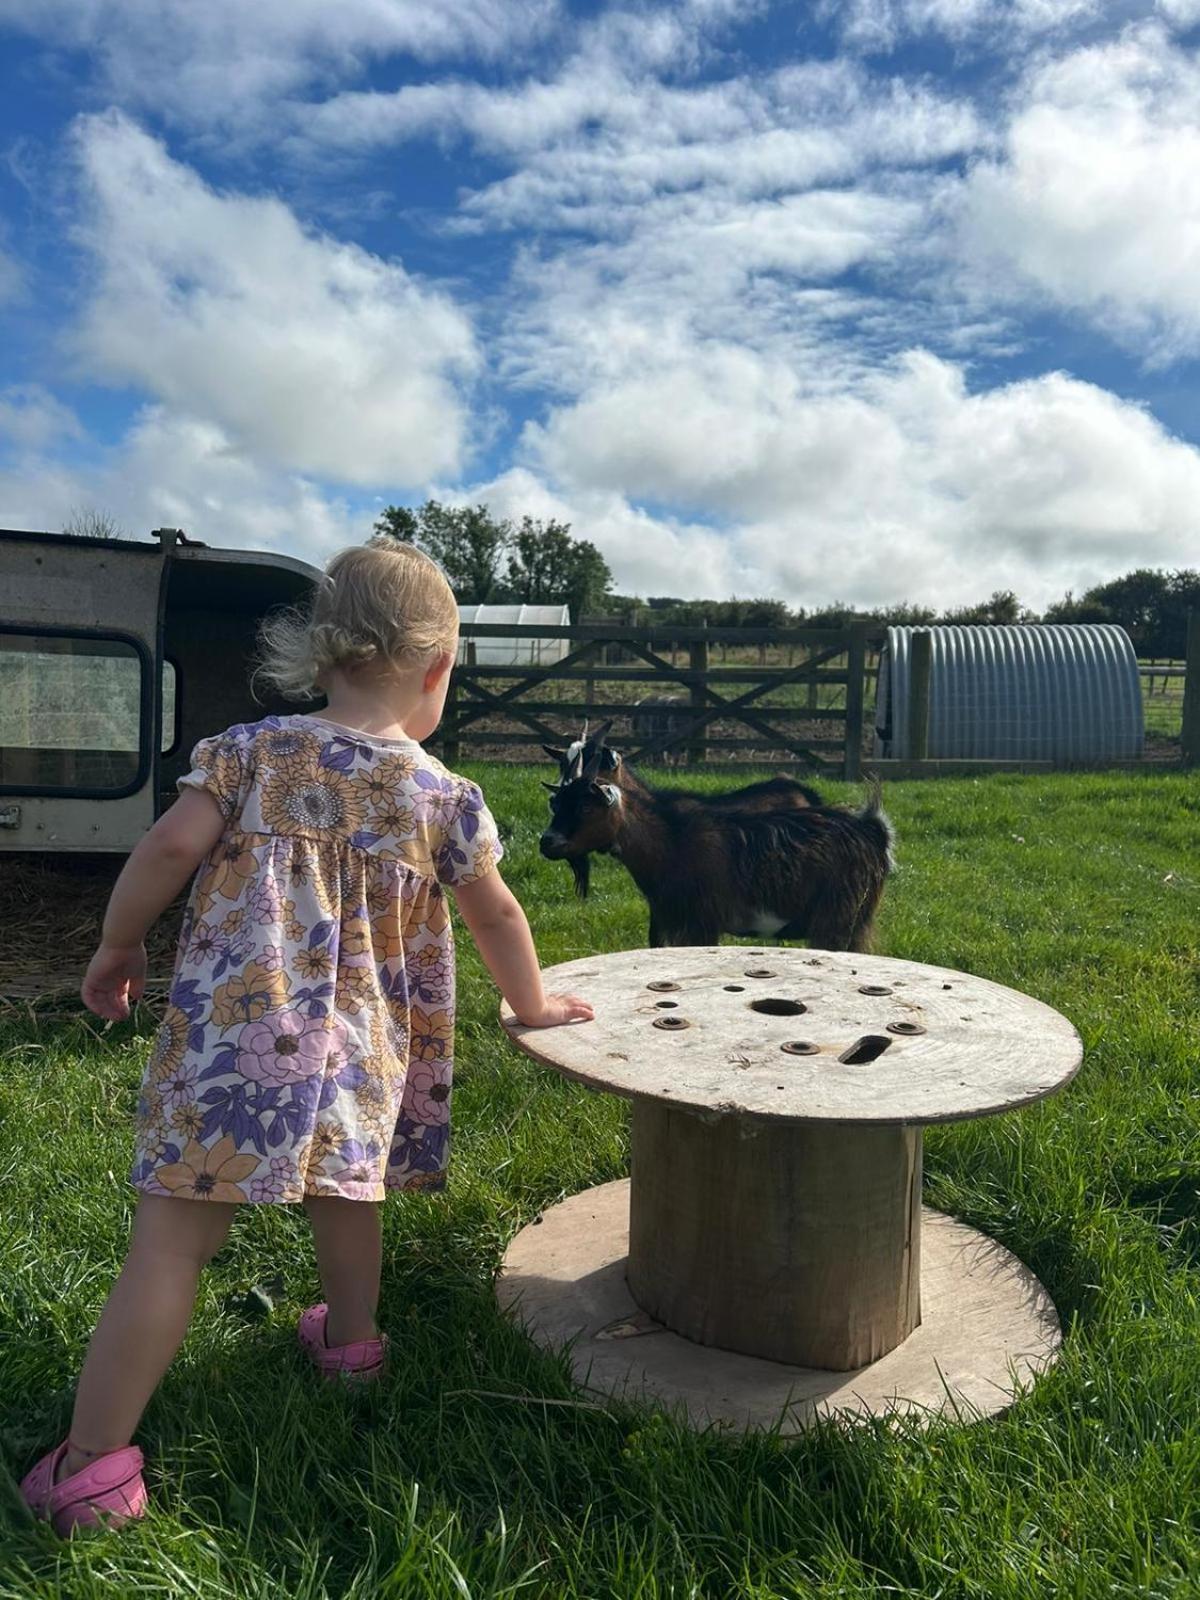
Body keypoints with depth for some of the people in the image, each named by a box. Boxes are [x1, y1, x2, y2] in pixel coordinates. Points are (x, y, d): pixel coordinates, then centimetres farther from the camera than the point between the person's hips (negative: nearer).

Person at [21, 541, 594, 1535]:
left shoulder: (249, 751, 2)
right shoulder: (445, 796, 4)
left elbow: (173, 846, -8)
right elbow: (495, 912, 13)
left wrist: (117, 948, 8)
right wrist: (532, 1003, 28)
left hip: (233, 1033, -1)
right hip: (359, 1048, 2)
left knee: (175, 1237, 2)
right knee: (343, 1188, 26)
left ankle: (93, 1463, 8)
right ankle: (352, 1337, 47)